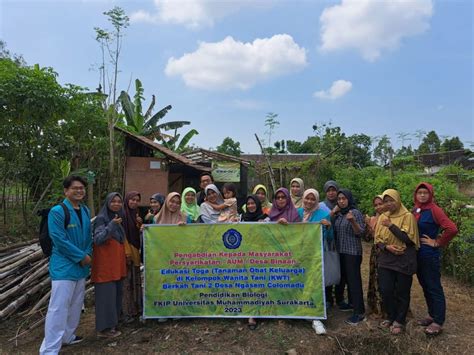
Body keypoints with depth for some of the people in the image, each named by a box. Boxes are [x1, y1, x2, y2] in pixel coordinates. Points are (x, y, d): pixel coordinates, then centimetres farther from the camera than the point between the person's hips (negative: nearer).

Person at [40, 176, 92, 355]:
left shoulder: (85, 211, 8)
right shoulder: (57, 211, -14)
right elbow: (59, 240, -19)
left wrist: (88, 255, -4)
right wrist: (82, 256, -15)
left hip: (81, 266, 8)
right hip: (63, 267, -8)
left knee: (76, 305, 19)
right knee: (59, 307, -5)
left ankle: (67, 336, 36)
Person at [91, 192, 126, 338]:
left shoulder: (119, 218, 12)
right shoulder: (101, 218, -11)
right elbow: (97, 239, -21)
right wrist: (111, 225, -27)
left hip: (117, 262, 8)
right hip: (105, 263, -8)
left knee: (117, 293, 13)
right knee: (106, 294, -3)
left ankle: (113, 322, 27)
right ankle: (104, 328, 7)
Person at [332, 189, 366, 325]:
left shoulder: (356, 213, -9)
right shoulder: (338, 214, 9)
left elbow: (361, 233, -13)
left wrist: (353, 221, -31)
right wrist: (332, 214, -1)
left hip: (353, 252, -7)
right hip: (340, 251, 7)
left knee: (354, 280, -6)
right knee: (346, 278, 17)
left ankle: (359, 312, 0)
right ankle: (352, 303, 34)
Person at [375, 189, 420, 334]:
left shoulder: (407, 216, -7)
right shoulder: (382, 217, 7)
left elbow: (408, 239, -16)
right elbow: (377, 239, 7)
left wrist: (391, 226, -20)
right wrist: (386, 247, -13)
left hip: (404, 261, -4)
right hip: (386, 260, 4)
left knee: (401, 293, 8)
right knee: (385, 291, 6)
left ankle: (399, 321, 25)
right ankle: (390, 317, 29)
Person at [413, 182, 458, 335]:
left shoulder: (434, 209, -15)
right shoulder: (415, 210, 6)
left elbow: (452, 229, -25)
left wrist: (437, 243, -16)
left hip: (430, 255, -7)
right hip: (417, 254, 7)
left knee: (434, 288, 2)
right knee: (425, 286, 17)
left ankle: (438, 322, 12)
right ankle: (432, 315, 31)